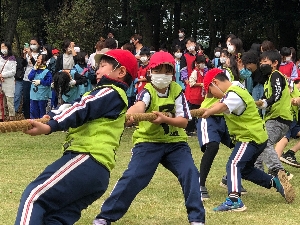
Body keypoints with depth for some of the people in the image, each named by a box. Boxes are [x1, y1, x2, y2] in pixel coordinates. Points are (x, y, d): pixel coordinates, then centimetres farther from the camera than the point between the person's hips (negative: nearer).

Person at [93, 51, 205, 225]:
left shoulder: (177, 91, -6)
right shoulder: (147, 91, -15)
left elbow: (184, 121, -11)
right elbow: (139, 106, -39)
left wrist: (164, 119, -31)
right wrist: (128, 116, -63)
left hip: (175, 142, 3)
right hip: (148, 141, -3)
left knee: (190, 174, -14)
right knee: (133, 178, -14)